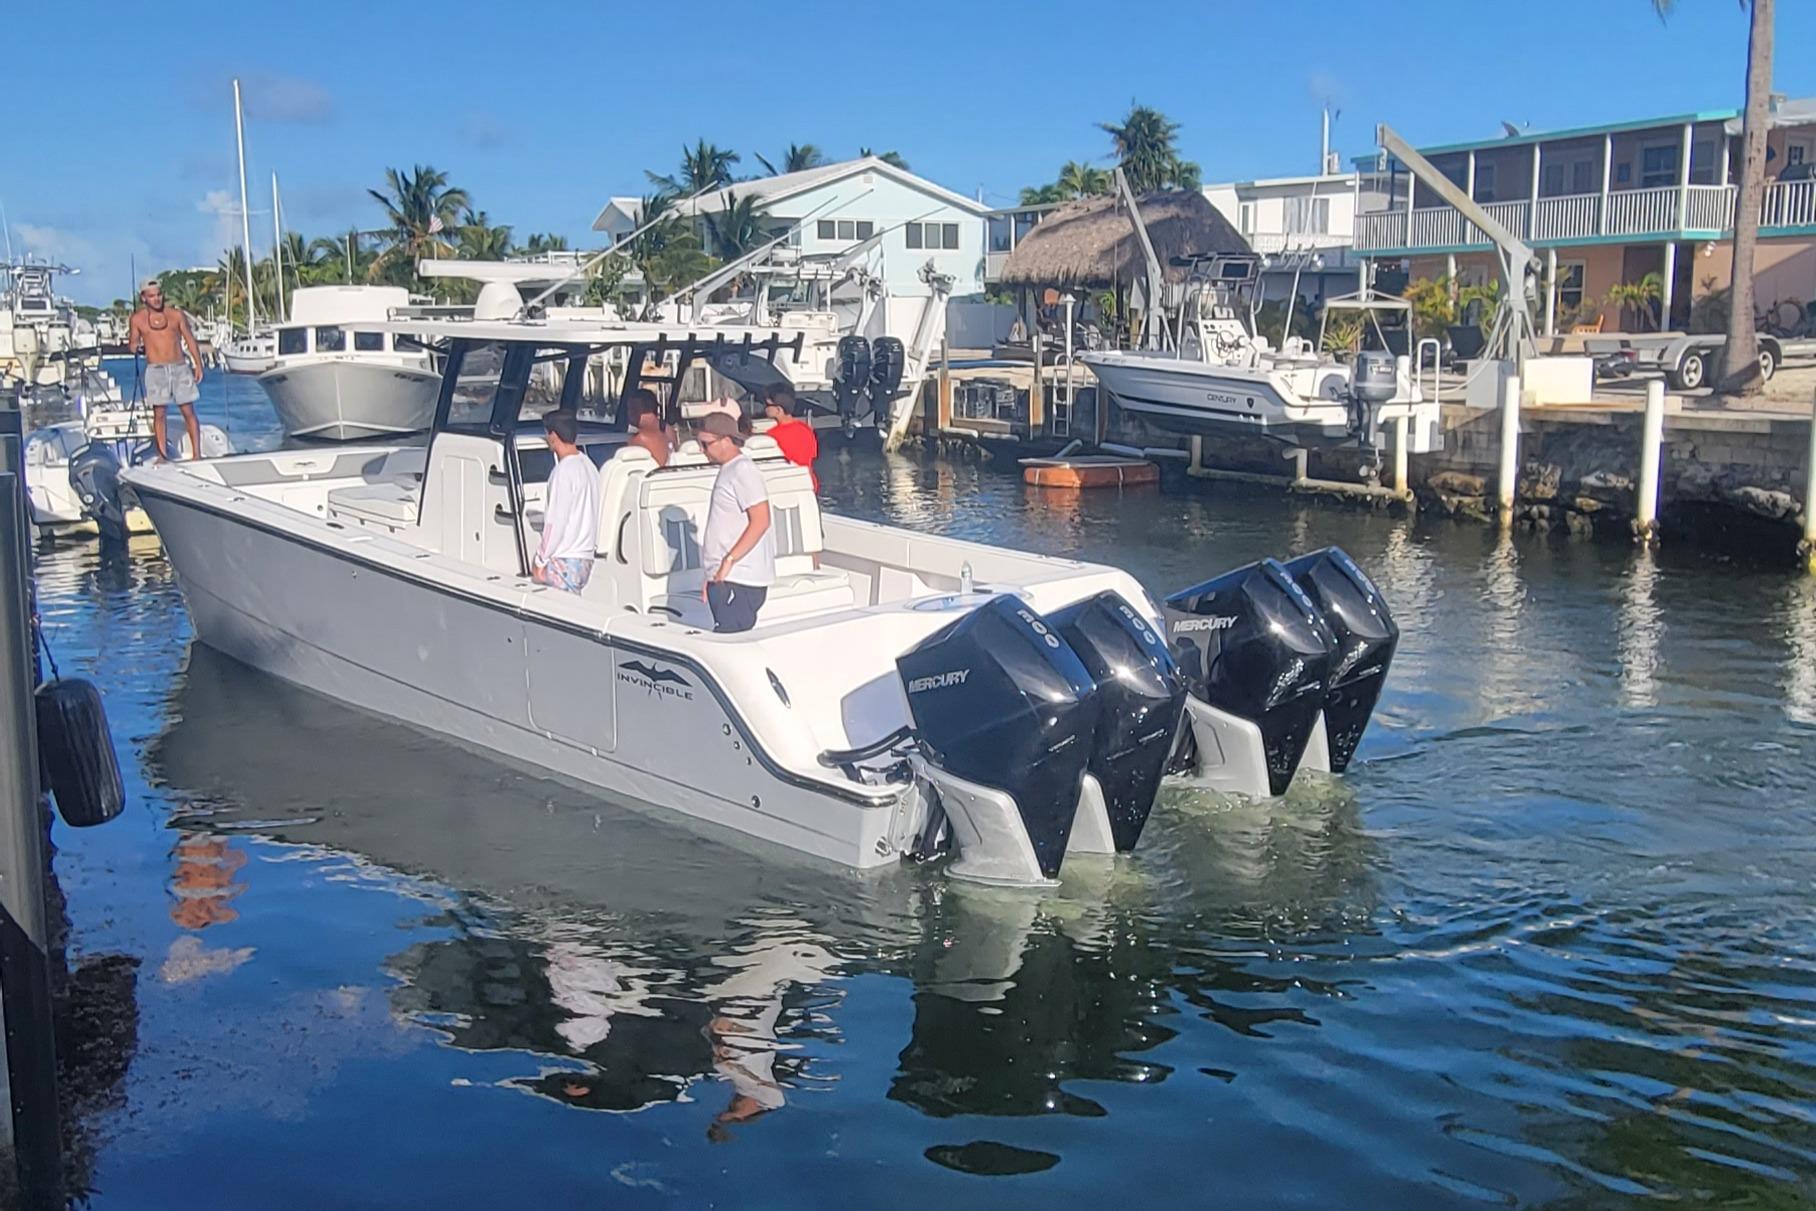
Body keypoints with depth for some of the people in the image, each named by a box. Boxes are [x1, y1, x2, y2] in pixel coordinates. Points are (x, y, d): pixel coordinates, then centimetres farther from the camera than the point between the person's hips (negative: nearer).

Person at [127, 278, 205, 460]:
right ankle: (162, 455, 5)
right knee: (158, 413, 0)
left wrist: (198, 365, 2)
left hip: (180, 368, 0)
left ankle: (197, 454, -1)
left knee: (189, 411, -2)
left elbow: (190, 340, 8)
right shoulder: (137, 319, 4)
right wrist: (134, 346, -11)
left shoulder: (176, 314, 5)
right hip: (156, 370, 0)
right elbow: (132, 346, 11)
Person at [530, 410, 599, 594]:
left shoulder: (564, 471, -15)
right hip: (586, 559, 8)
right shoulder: (589, 465, 11)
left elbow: (556, 522, -17)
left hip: (564, 561, -8)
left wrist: (540, 560, -9)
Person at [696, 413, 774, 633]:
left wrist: (728, 561, -21)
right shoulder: (727, 471, 19)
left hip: (739, 582, -10)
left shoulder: (743, 470, -11)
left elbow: (760, 521, -19)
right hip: (724, 580, 10)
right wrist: (712, 577, 20)